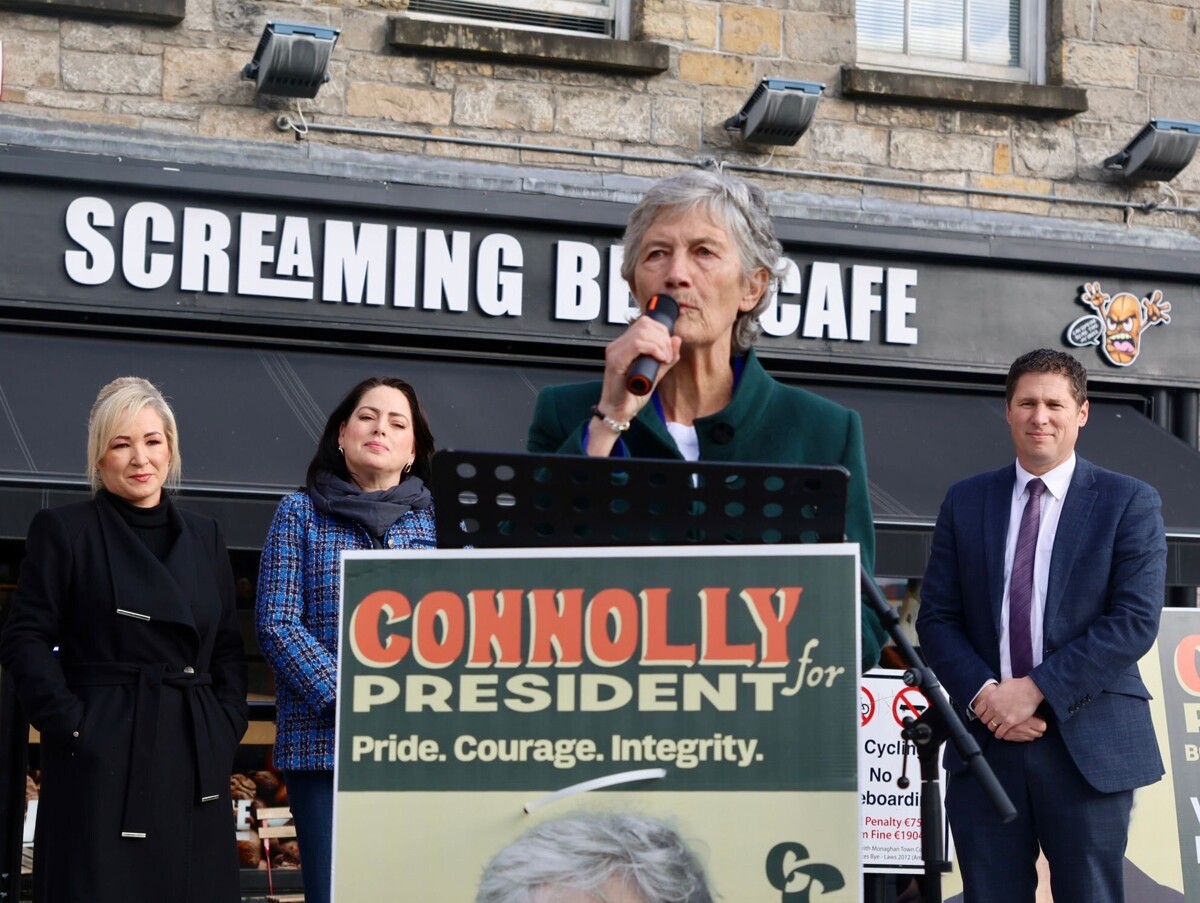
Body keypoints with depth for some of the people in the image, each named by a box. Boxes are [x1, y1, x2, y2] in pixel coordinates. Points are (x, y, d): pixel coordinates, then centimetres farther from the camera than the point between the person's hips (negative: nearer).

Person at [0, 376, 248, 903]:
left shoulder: (204, 537, 16)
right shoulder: (63, 531, 2)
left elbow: (228, 647, 18)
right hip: (104, 757, -5)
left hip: (196, 761, 5)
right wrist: (71, 724, -12)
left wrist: (227, 728, 5)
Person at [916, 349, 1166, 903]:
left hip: (1087, 745, -2)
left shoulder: (1129, 503, 2)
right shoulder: (966, 502, 11)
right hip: (985, 738, 2)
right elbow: (936, 618, 9)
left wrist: (1036, 689, -14)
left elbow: (1136, 621, -8)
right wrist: (982, 692, -9)